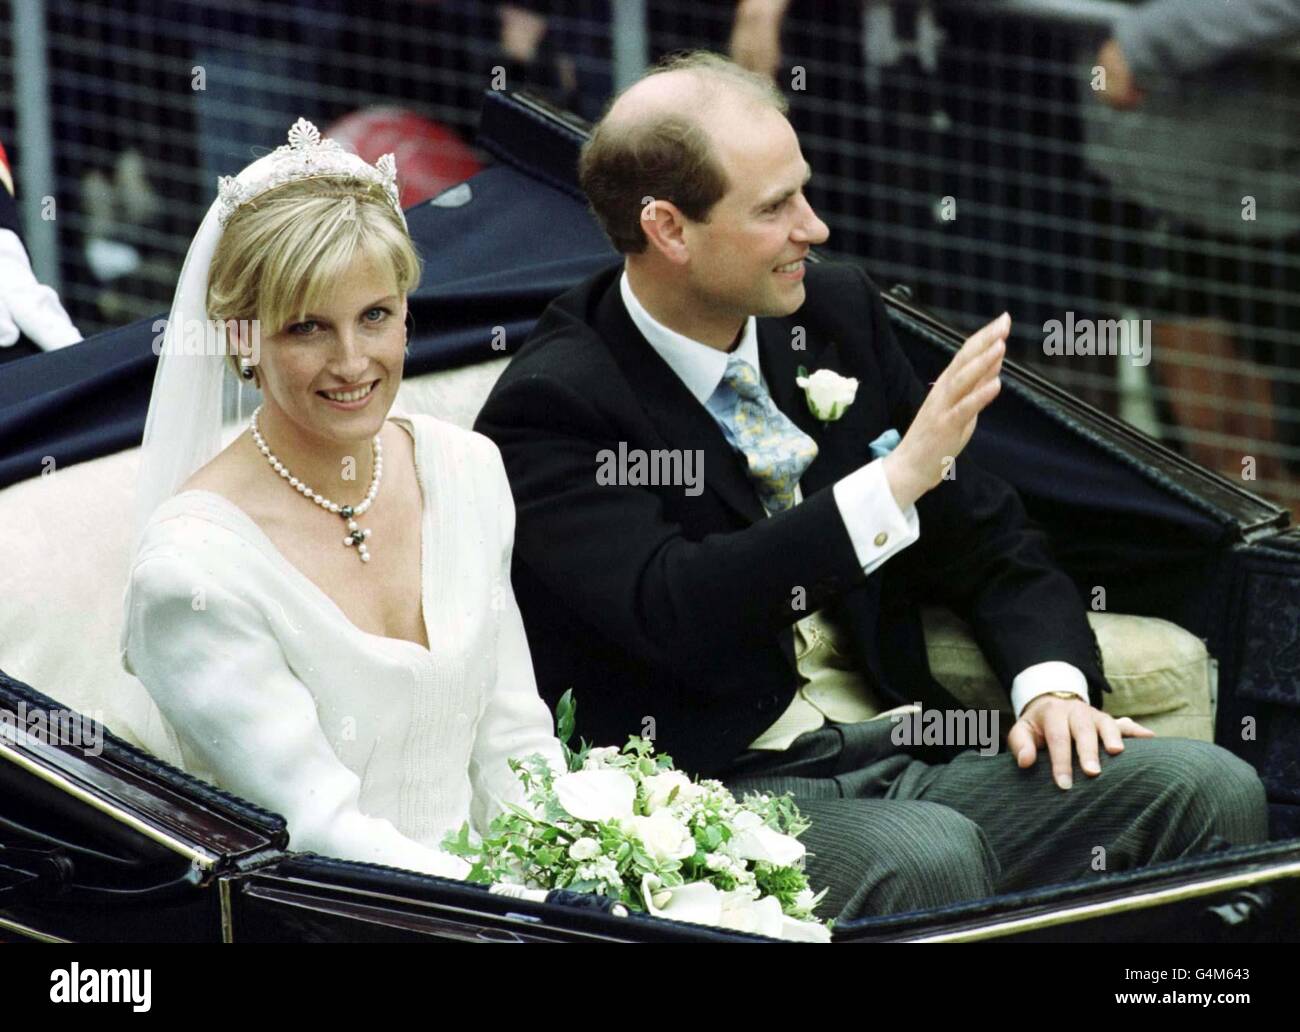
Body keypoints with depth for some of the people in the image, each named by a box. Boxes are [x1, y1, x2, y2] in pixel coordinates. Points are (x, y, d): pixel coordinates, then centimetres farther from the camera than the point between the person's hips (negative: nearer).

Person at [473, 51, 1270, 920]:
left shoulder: (840, 311, 12)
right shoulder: (550, 408, -8)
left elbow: (991, 539, 18)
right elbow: (670, 613, -23)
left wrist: (1053, 682, -2)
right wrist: (898, 480, -26)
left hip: (901, 756, 6)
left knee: (1210, 790, -16)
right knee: (926, 857, -38)